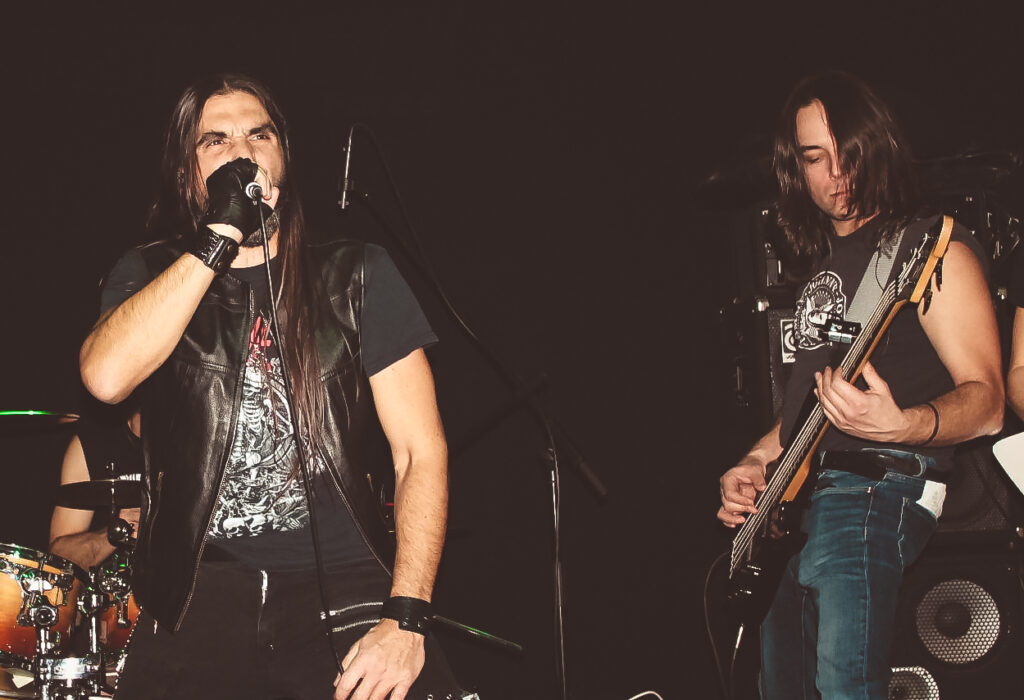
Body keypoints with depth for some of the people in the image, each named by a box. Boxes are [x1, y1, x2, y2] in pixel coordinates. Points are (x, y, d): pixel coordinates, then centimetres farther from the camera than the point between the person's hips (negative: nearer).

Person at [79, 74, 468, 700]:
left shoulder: (357, 276, 11)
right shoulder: (148, 277, 14)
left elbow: (422, 451, 4)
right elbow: (106, 377, -9)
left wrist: (405, 618, -8)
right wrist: (221, 234, -9)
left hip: (343, 585, -1)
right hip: (201, 598, 1)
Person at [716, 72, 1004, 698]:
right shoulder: (822, 264, 20)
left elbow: (985, 402, -13)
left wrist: (899, 425, -33)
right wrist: (758, 461, 12)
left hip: (879, 489, -9)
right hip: (791, 504, 9)